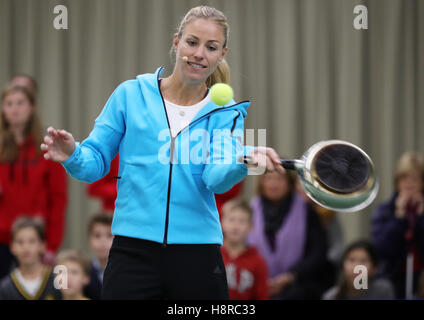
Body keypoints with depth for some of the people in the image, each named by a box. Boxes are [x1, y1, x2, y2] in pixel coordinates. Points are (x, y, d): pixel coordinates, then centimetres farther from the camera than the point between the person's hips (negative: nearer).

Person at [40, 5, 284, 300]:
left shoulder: (226, 114, 7)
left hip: (199, 255, 1)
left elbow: (216, 179, -10)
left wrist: (244, 161, -32)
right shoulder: (131, 94, 6)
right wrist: (73, 156, -17)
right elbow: (96, 162, 6)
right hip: (133, 251, -1)